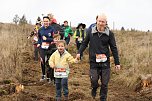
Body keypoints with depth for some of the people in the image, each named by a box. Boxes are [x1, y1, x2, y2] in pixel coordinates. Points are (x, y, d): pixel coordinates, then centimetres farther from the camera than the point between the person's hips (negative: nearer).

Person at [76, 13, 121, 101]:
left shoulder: (109, 33, -2)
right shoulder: (90, 31, 1)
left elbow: (114, 48, 3)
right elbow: (85, 43, 13)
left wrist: (117, 63, 3)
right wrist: (79, 52, 0)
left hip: (105, 62, 0)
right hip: (94, 61, 0)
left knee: (104, 83, 4)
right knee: (94, 80, -9)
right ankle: (94, 88, 26)